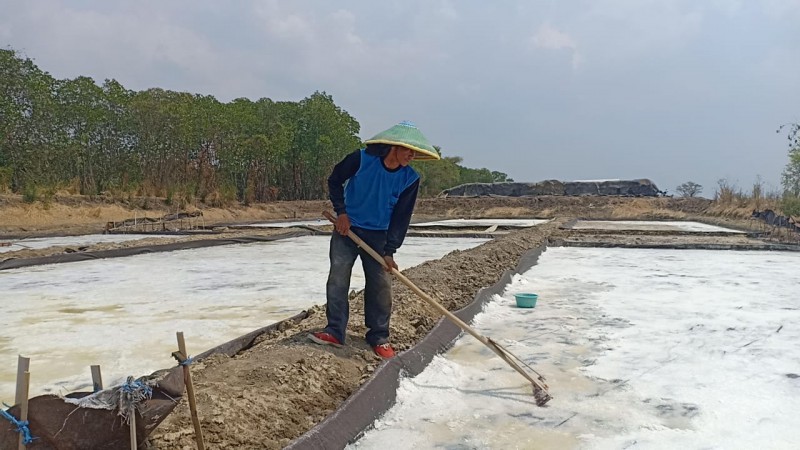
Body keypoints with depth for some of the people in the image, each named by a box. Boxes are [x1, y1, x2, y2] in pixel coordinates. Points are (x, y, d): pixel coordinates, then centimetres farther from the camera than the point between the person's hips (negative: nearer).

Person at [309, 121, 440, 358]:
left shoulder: (410, 178, -10)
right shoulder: (362, 159, -17)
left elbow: (401, 217, -7)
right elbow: (334, 181, -2)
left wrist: (390, 251, -12)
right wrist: (341, 211, -9)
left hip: (378, 235, 2)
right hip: (347, 228, -1)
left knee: (381, 285, 0)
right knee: (337, 278, -5)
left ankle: (379, 336, 13)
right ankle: (335, 331, 6)